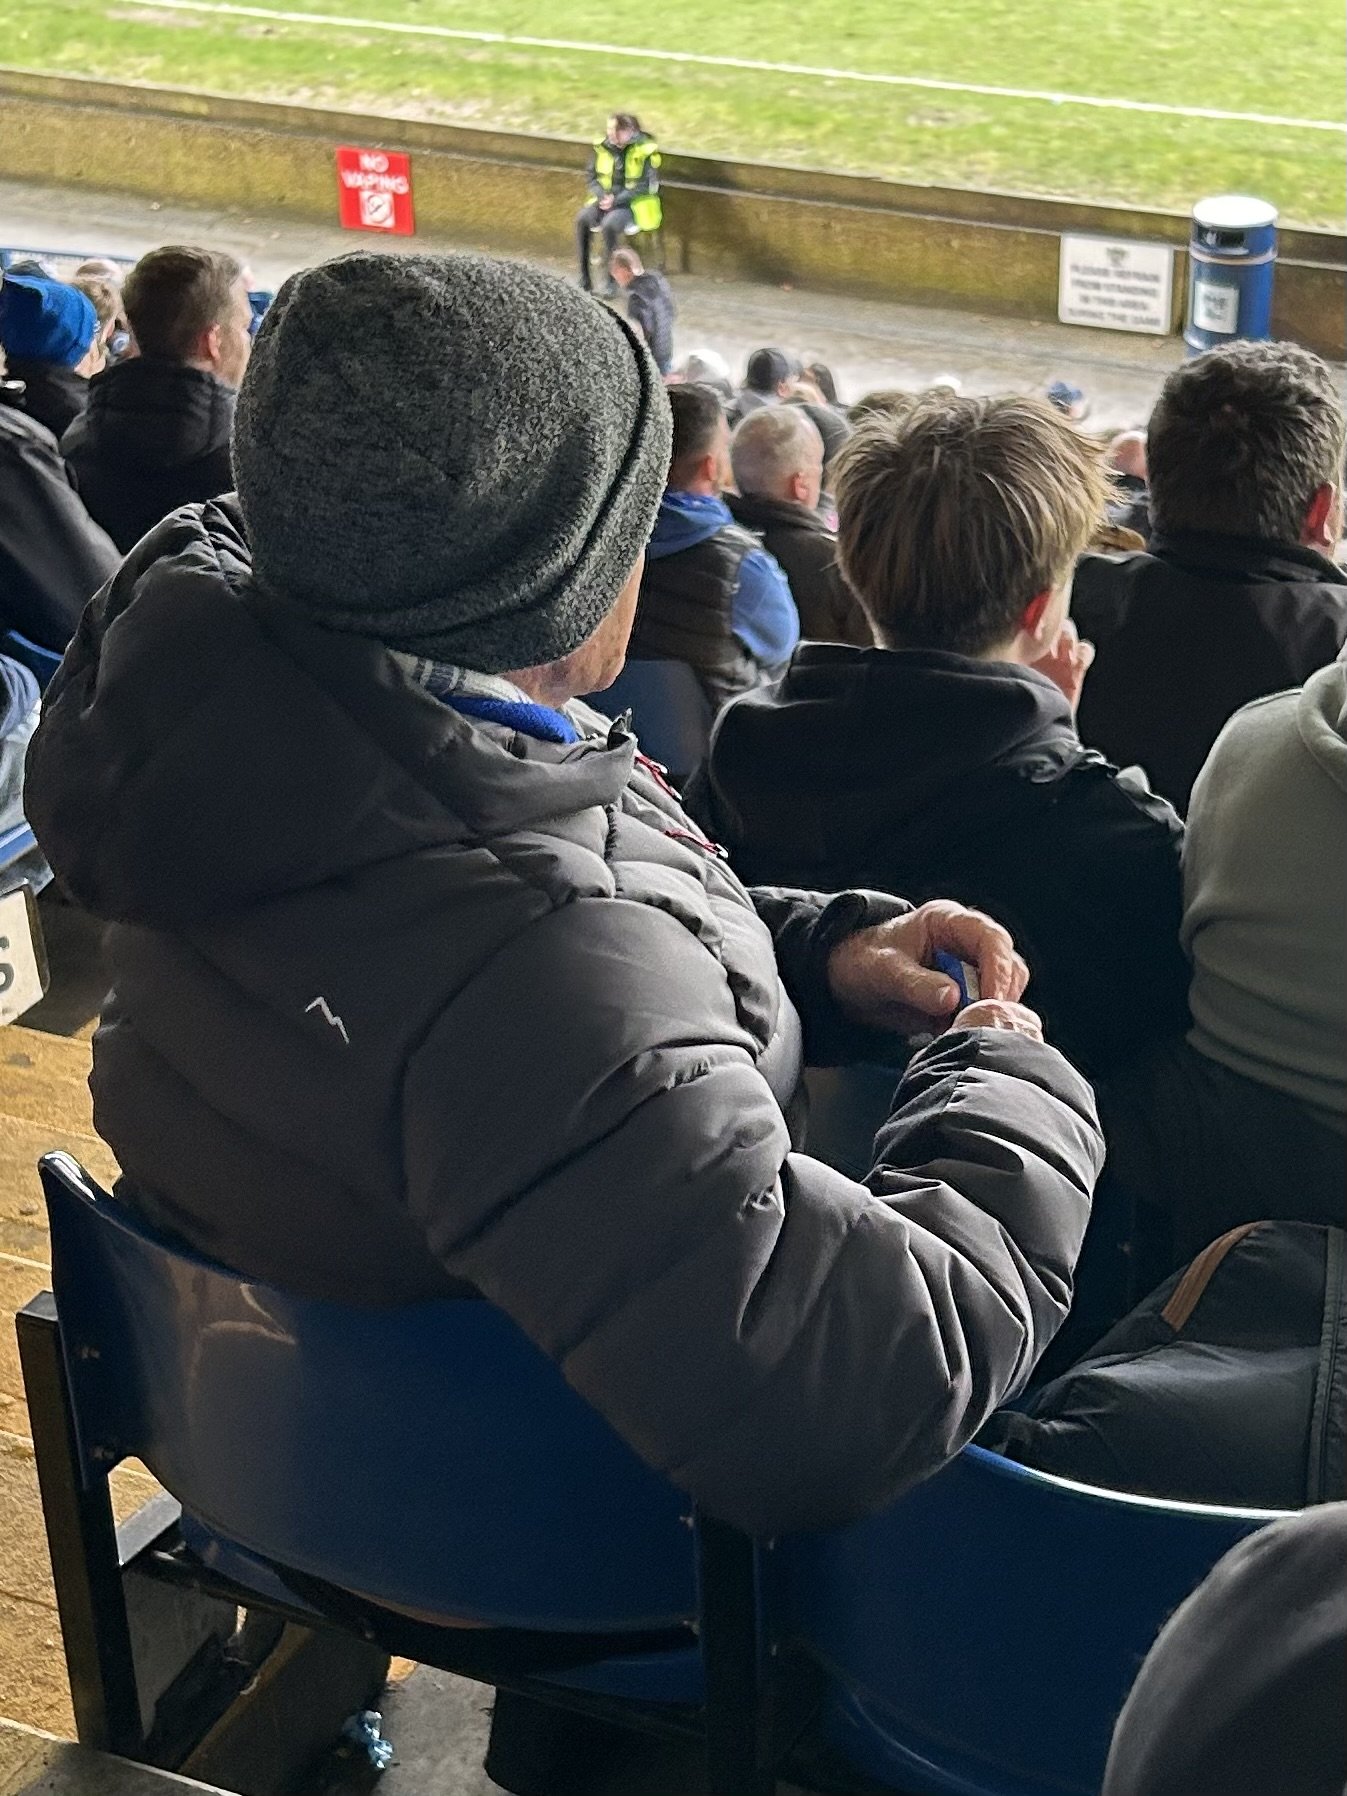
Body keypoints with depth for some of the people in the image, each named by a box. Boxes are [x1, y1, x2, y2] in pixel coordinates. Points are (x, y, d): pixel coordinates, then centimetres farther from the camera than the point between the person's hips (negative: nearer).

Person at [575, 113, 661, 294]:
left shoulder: (645, 150, -12)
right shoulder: (603, 147, 2)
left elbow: (646, 186, -14)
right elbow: (593, 178, 8)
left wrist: (616, 200, -21)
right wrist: (603, 196, -13)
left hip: (635, 204, -5)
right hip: (607, 200, 5)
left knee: (610, 223, -35)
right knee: (582, 218, -24)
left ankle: (612, 280, -22)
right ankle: (584, 277, -19)